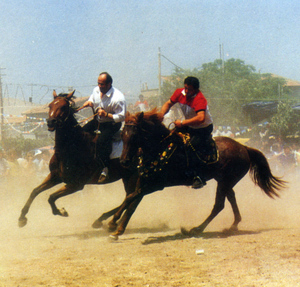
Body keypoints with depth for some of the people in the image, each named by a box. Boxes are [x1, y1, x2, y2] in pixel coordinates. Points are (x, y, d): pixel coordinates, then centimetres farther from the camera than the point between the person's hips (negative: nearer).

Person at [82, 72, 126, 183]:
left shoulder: (118, 98, -25)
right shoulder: (96, 90, -3)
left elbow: (121, 117, -23)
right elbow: (92, 100, 18)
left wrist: (106, 114, -32)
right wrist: (89, 103, -7)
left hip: (112, 123, -8)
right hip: (98, 120, 8)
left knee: (100, 141, -29)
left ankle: (104, 169, -17)